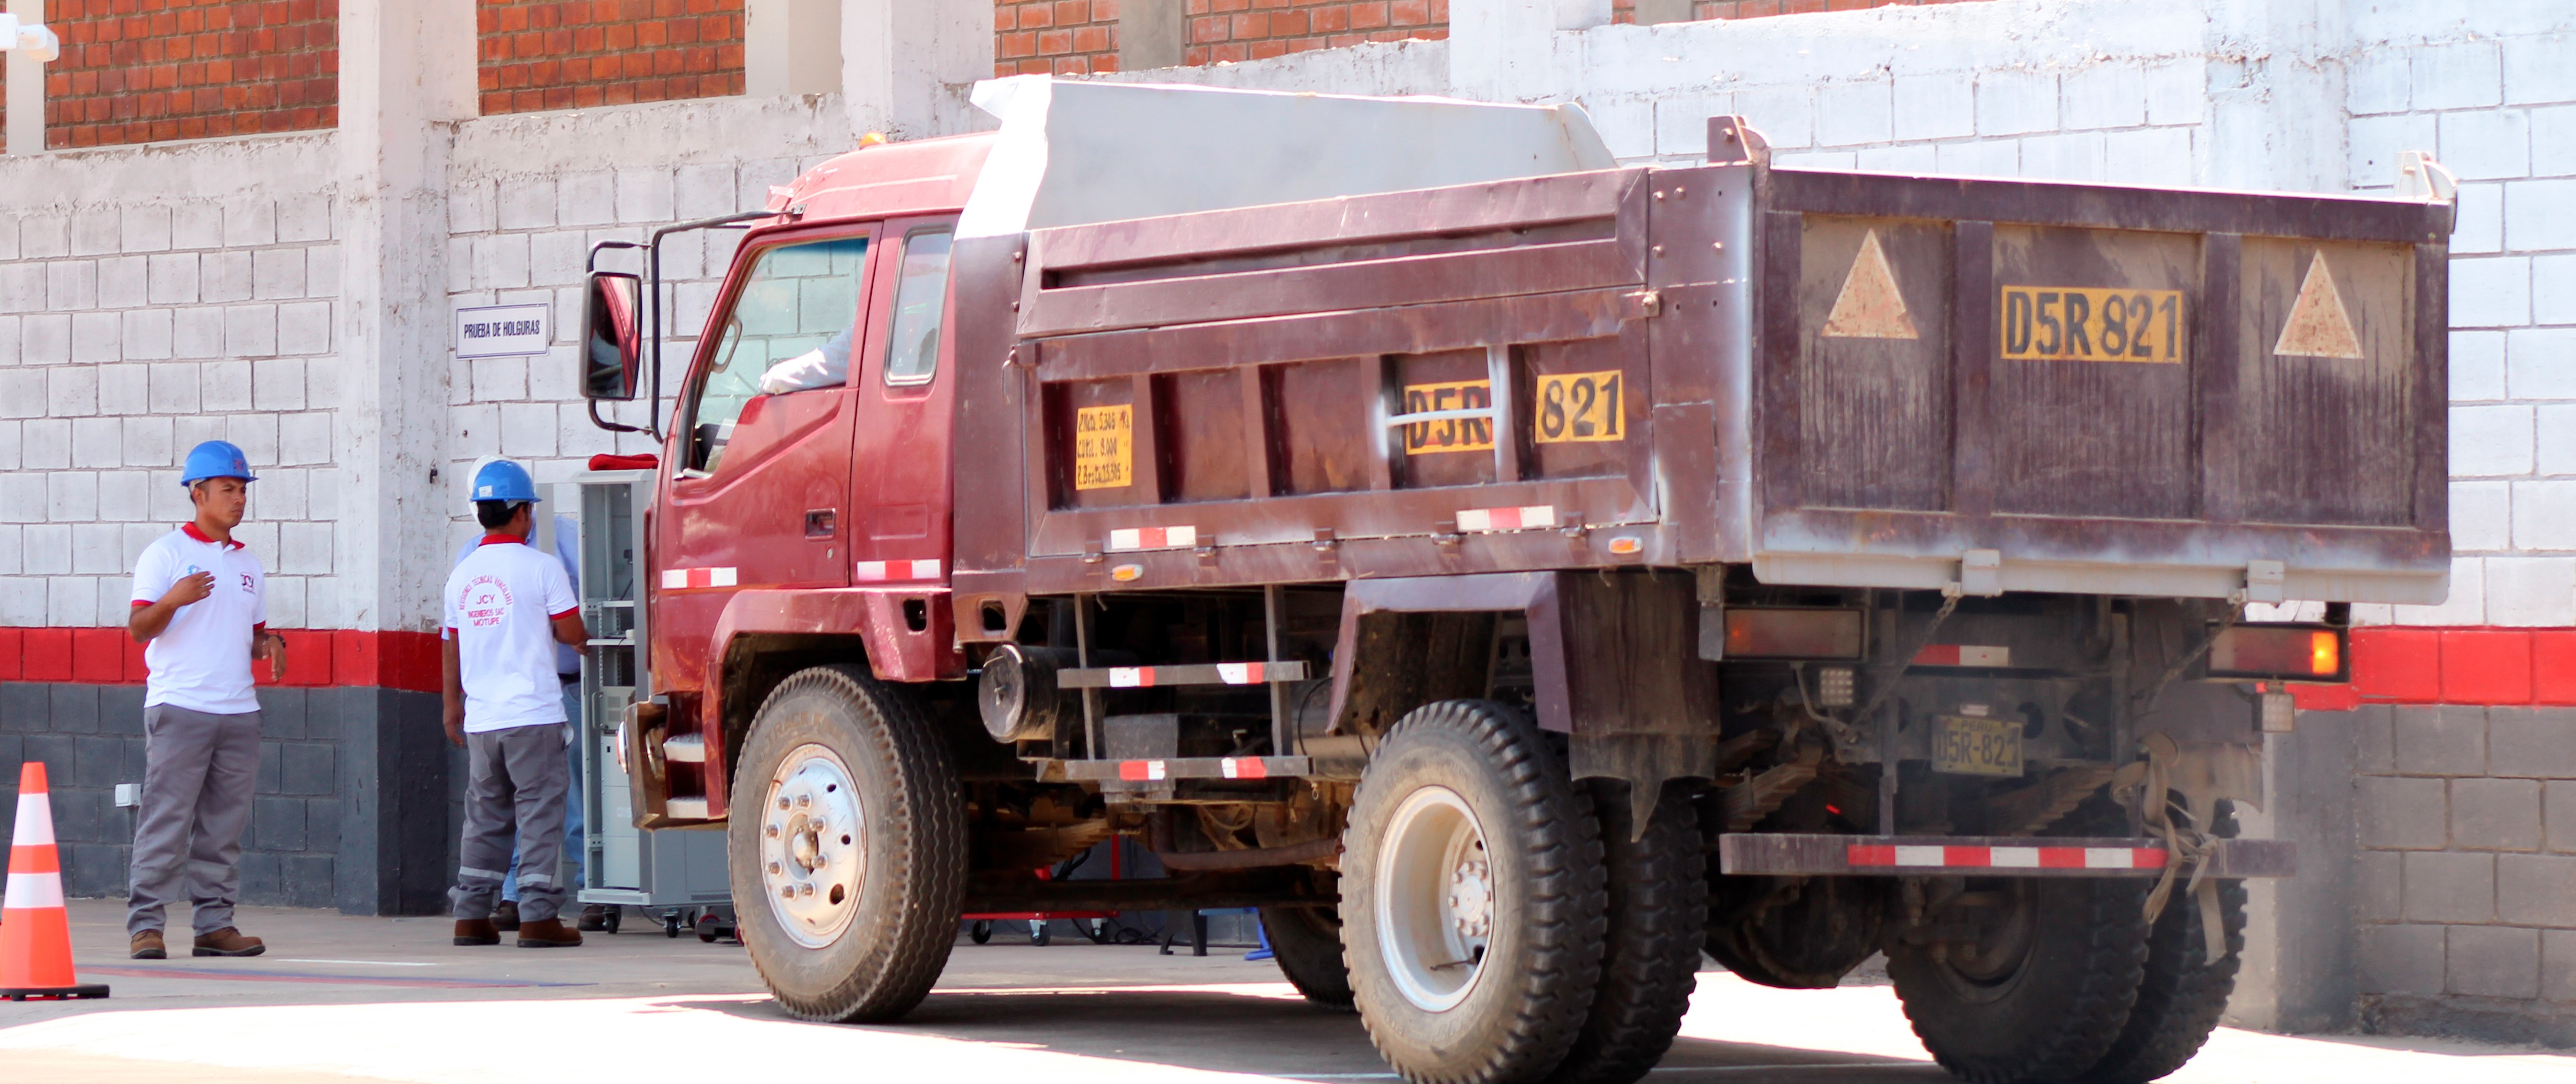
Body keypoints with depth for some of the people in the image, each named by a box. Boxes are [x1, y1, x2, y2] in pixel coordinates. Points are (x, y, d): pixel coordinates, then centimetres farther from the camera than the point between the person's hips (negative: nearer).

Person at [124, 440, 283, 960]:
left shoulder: (249, 565, 20)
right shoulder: (166, 554, 0)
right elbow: (139, 628, -8)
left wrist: (270, 644, 3)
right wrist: (173, 600, -27)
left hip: (239, 710, 6)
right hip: (179, 707, -6)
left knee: (225, 824, 5)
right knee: (166, 819, -9)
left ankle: (215, 923, 9)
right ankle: (145, 923, -8)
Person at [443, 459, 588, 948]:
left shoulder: (461, 575, 9)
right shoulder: (541, 567, -7)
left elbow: (451, 649, 14)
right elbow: (573, 633, -6)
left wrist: (452, 708, 24)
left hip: (481, 719, 5)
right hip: (533, 714, -5)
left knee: (485, 816, 12)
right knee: (540, 811, -2)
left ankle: (472, 916, 12)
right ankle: (538, 916, -6)